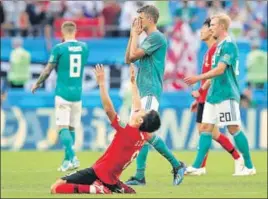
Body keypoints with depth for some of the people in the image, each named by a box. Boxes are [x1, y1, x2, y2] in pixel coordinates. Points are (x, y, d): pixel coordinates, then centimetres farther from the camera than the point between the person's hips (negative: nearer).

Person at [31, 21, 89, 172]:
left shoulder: (59, 48, -8)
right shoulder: (84, 47, 6)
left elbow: (48, 70, -3)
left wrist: (37, 84, 13)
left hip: (63, 92, -4)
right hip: (77, 93, 4)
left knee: (63, 127, -7)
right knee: (71, 128, 13)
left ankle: (72, 158, -23)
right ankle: (67, 160, 16)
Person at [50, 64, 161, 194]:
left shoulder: (126, 134, -18)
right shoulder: (144, 137, 4)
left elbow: (108, 109, -22)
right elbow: (137, 105, 17)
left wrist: (101, 83, -20)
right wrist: (133, 81, 26)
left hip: (98, 173, -8)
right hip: (111, 181, 8)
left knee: (56, 188, -16)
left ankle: (95, 190, -24)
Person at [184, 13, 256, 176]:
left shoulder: (229, 45, -12)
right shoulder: (219, 46, 17)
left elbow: (220, 69, -20)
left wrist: (198, 78, -19)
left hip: (226, 95, -9)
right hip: (214, 94, 9)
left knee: (234, 128, -7)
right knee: (205, 128, 4)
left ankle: (249, 167, 0)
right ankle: (197, 167, 2)